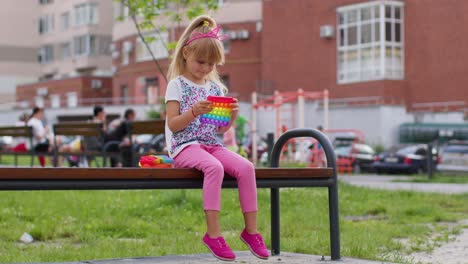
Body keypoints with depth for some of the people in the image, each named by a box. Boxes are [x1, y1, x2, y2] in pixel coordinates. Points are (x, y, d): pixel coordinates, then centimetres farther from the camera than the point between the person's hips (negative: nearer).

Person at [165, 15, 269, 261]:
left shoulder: (216, 87, 15)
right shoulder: (177, 85, -1)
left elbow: (220, 129, 16)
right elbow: (173, 125, -7)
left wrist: (232, 115, -4)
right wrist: (194, 111, -22)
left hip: (213, 145, 5)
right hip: (185, 146, -5)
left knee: (246, 167, -21)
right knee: (214, 167, -36)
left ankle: (251, 229, -13)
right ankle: (213, 233, -33)